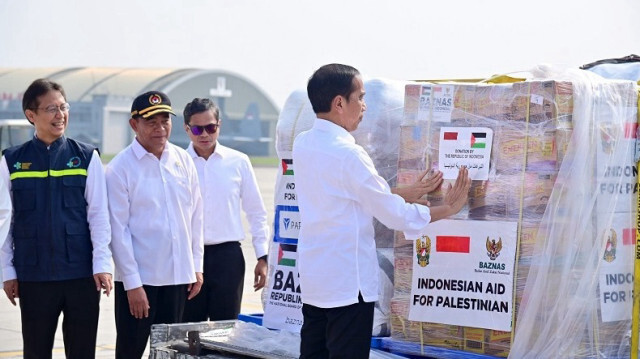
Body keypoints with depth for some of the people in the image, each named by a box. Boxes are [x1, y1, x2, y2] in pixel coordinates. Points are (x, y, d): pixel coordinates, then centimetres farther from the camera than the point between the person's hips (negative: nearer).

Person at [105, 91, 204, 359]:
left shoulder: (183, 160, 5)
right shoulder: (120, 168, -8)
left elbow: (195, 216, 11)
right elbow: (118, 229, -9)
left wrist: (196, 267, 9)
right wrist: (133, 284, -12)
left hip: (178, 276, 4)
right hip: (138, 279, -4)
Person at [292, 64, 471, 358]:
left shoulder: (302, 145, 6)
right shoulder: (348, 155, -18)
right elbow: (392, 213, -14)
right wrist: (447, 209, -1)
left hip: (312, 276, 8)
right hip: (347, 281, -8)